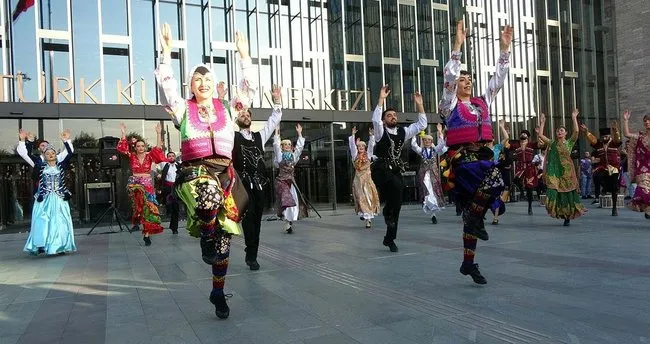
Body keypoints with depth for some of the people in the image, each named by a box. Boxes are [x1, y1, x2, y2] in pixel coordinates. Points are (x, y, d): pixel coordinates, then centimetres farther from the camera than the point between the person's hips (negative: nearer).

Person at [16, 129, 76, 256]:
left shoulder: (61, 165, 7)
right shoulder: (40, 166, 6)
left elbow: (70, 153, -4)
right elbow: (23, 154, 3)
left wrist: (66, 141, -14)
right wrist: (22, 140, -4)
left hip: (59, 199, 0)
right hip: (44, 199, 0)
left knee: (60, 223, -1)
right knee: (42, 222, -3)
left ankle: (60, 246, 3)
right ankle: (40, 246, -2)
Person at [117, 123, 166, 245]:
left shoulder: (149, 156, 4)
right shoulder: (132, 156, 4)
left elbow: (158, 148, -8)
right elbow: (123, 148, -6)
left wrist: (158, 133, -14)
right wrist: (124, 133, -12)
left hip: (148, 184, 1)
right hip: (134, 182, -1)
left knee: (148, 207, -3)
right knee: (139, 194, -36)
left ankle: (147, 234, 5)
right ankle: (137, 220, -20)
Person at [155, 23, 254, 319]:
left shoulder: (227, 108, 15)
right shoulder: (183, 109, 10)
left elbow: (250, 87, 9)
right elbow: (166, 84, -4)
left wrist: (245, 55, 6)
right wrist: (166, 53, -9)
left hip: (224, 172, 3)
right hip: (195, 171, -2)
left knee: (223, 238, 4)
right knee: (210, 199, -42)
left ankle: (218, 293, 20)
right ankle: (206, 241, -11)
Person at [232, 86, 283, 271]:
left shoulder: (259, 136, 19)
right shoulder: (232, 137, 8)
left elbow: (274, 120, 18)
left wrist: (277, 100, 10)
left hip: (259, 184, 4)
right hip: (243, 184, -4)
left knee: (256, 219, 5)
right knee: (249, 216, -14)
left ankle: (251, 255, 14)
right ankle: (251, 255, -8)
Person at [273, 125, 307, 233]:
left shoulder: (294, 156, 13)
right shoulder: (279, 155, 4)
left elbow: (300, 146, 9)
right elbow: (276, 145, -4)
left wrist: (299, 133, 9)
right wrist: (277, 132, -3)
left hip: (291, 181, 4)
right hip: (281, 181, -4)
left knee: (294, 201, -4)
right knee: (287, 200, -17)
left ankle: (289, 222, 6)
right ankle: (287, 224, -12)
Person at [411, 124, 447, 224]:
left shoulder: (435, 150, 10)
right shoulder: (421, 150, 8)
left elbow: (441, 144, -7)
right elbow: (413, 145, -6)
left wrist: (440, 132, -14)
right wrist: (414, 134, -13)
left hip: (434, 175, 2)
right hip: (424, 175, -1)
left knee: (435, 191, 3)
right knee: (427, 192, -11)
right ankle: (433, 214, -10)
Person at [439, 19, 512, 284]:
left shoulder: (482, 102, 18)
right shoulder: (451, 104, 2)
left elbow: (499, 78, 15)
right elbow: (449, 76, -11)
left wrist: (504, 48, 8)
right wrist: (458, 45, -15)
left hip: (483, 155, 5)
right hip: (462, 156, -5)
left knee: (472, 212, 6)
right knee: (495, 179, -33)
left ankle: (469, 263, 13)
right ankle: (477, 220, -9)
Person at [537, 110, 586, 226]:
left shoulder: (569, 142, 6)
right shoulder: (551, 143, 11)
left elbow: (576, 131, -9)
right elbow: (540, 134, 3)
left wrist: (574, 118, -7)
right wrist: (542, 123, 2)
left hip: (567, 172, -1)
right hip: (555, 172, 1)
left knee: (568, 192, 1)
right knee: (555, 193, -9)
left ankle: (568, 216, 13)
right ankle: (561, 214, 3)